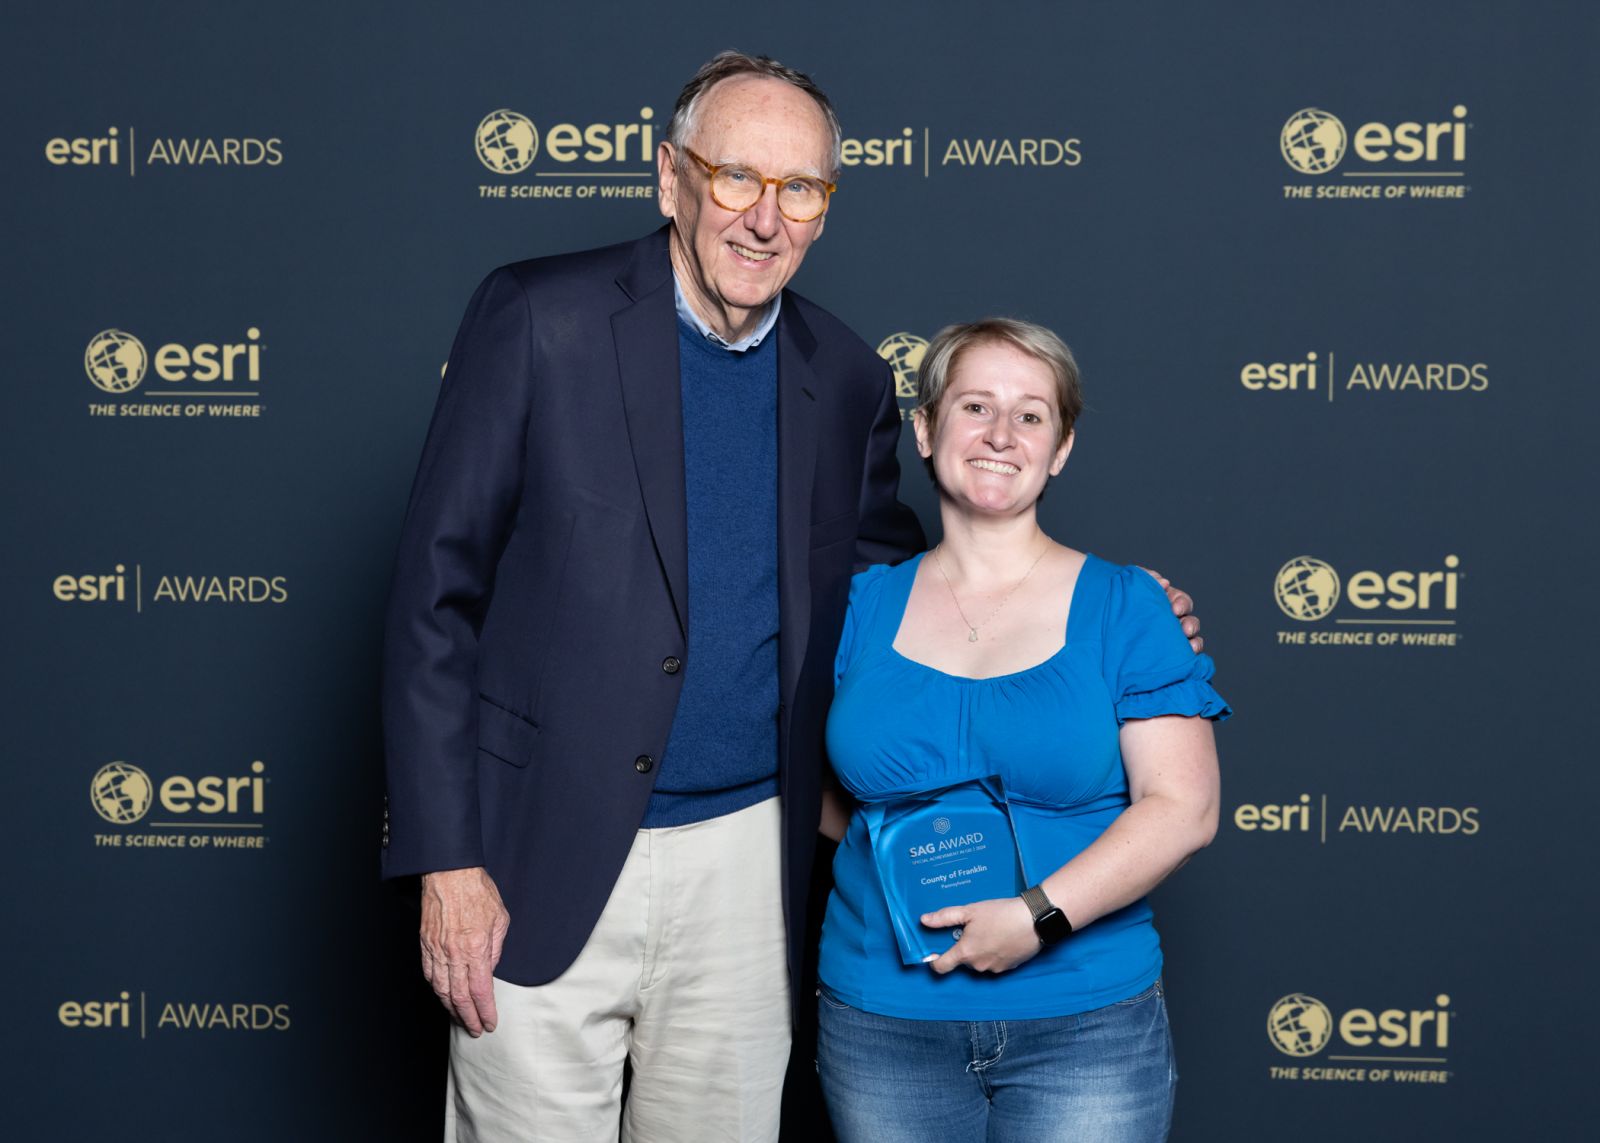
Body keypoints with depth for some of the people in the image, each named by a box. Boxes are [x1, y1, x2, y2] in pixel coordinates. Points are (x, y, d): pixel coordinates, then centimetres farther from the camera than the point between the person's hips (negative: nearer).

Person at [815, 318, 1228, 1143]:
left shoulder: (1123, 608, -1)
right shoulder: (864, 605, 6)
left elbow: (1183, 806, -8)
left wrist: (1043, 913, -17)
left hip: (1085, 1024, -2)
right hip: (880, 1020, 2)